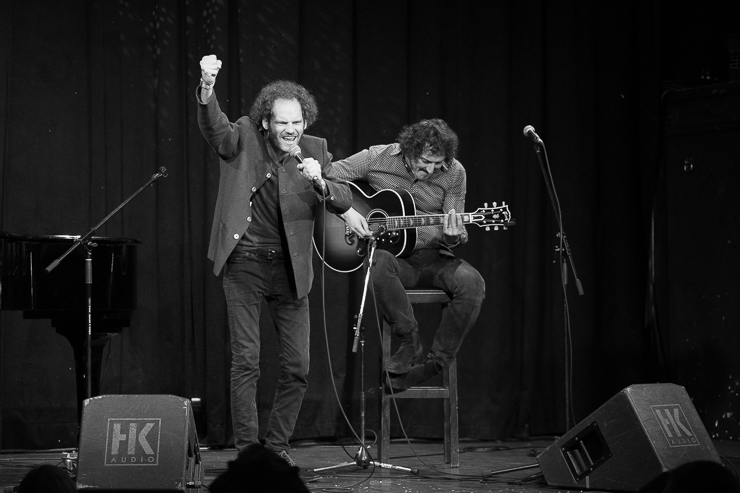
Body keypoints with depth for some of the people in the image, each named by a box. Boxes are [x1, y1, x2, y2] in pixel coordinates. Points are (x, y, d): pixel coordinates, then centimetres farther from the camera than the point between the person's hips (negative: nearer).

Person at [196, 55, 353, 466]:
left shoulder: (315, 151, 3)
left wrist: (319, 182, -23)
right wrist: (207, 88, -44)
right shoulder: (243, 139, -4)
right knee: (246, 360, -4)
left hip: (290, 268, 3)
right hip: (245, 265, -3)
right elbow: (213, 125, -25)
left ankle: (278, 445, 18)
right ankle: (247, 449, 2)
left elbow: (344, 202, -2)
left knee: (298, 367, 3)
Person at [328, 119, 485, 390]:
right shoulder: (376, 159, -5)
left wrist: (453, 237, -23)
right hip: (391, 252, -2)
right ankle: (410, 343, -22)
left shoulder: (453, 174, 0)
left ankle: (436, 361, -16)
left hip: (432, 257, 2)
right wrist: (346, 211, -16)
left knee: (472, 283, -28)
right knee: (379, 263, -39)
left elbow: (458, 234, 2)